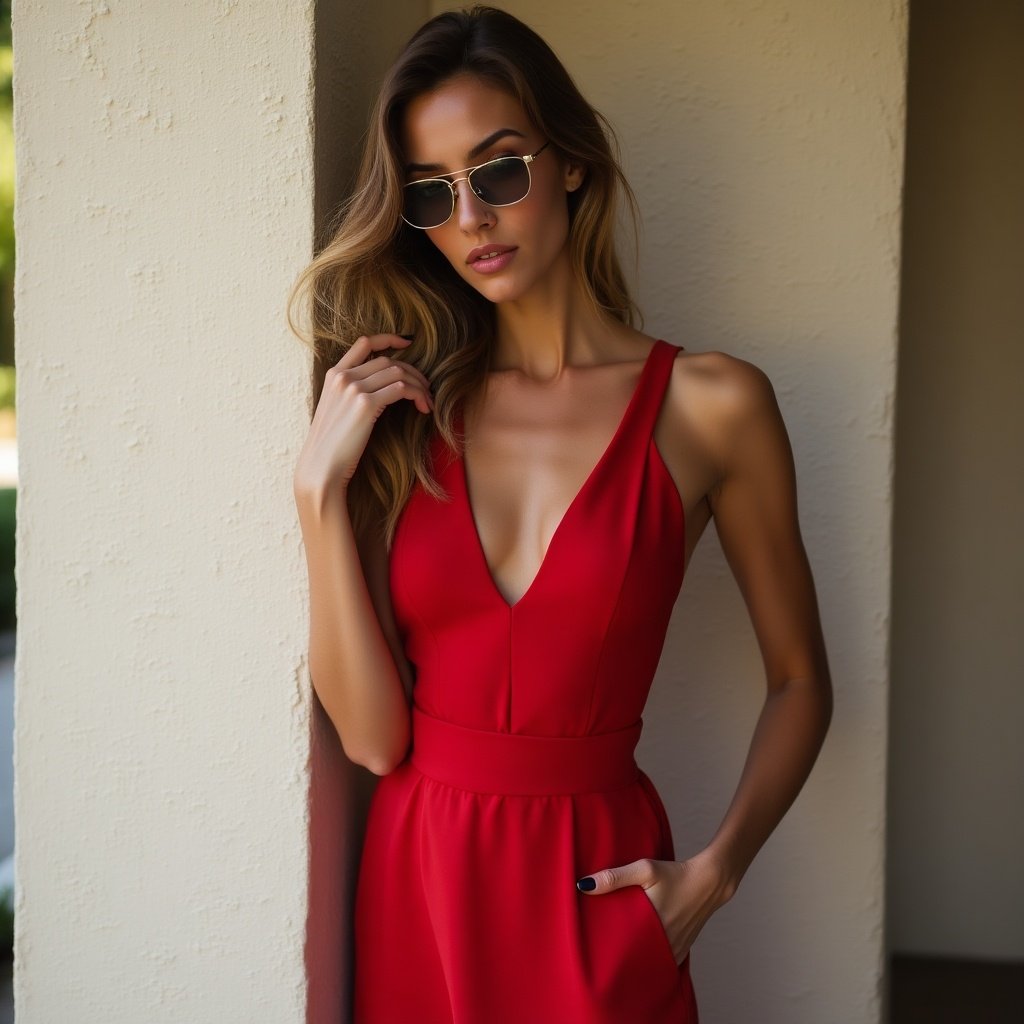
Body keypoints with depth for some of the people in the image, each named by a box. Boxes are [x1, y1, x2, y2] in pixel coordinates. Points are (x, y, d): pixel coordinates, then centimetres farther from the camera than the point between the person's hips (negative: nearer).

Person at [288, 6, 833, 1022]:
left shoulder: (708, 404, -7)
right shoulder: (407, 409, 1)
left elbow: (799, 681, 3)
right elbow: (373, 735, -7)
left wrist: (716, 867, -10)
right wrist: (323, 488, -14)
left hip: (596, 890, -2)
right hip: (415, 873, 3)